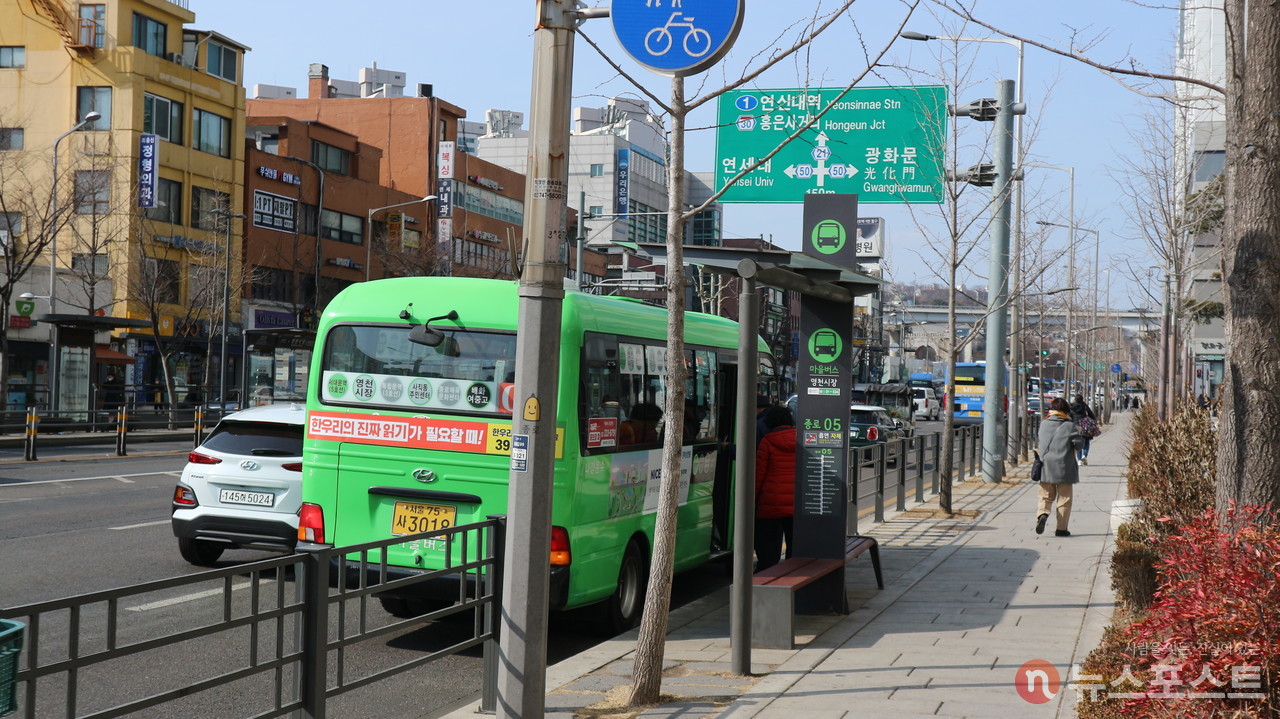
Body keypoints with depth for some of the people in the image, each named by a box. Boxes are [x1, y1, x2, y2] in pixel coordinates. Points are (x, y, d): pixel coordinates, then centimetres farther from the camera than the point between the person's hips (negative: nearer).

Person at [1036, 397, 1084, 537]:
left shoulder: (1043, 424, 3)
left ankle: (1042, 514, -18)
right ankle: (1061, 528, 7)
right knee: (1064, 499, 7)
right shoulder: (1069, 425, -8)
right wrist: (1077, 432, 11)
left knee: (1045, 496, 11)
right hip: (1064, 468, -3)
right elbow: (1079, 444, -5)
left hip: (1046, 467, 3)